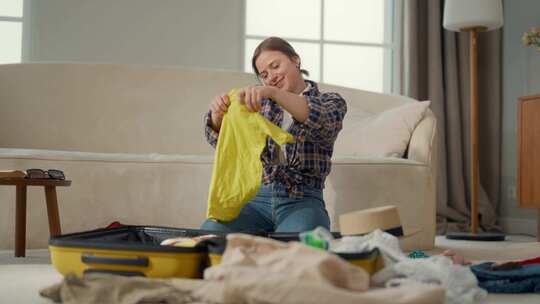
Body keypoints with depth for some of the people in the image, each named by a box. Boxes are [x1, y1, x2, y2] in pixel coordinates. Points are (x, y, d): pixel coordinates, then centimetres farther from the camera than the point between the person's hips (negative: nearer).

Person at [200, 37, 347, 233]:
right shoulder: (261, 102, 19)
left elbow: (322, 123, -16)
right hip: (256, 197, 3)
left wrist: (273, 92, -30)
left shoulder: (330, 102, 10)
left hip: (302, 202, -2)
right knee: (209, 232, -28)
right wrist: (218, 113, -16)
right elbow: (220, 138, 8)